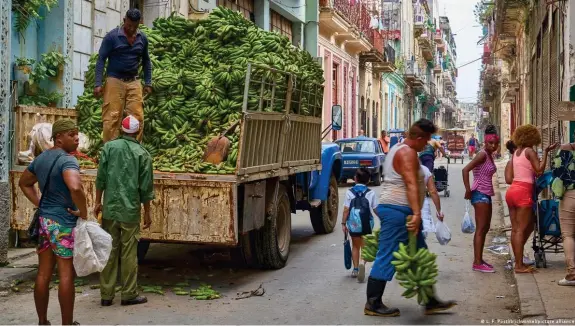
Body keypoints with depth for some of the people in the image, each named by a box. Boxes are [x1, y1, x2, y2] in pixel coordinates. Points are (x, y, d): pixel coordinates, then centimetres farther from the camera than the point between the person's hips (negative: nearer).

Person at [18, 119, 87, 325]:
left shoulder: (41, 158, 10)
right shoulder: (67, 160, -18)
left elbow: (24, 183, 24)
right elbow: (75, 188, -36)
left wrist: (39, 204, 17)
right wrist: (83, 212, -21)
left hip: (44, 220, 8)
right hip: (64, 223, -8)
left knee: (43, 274, 13)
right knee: (66, 275, 1)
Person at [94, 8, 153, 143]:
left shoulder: (143, 38, 8)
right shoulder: (112, 36, -5)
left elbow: (146, 61, 19)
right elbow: (101, 59, -4)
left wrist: (148, 83, 13)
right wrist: (98, 84, -12)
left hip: (134, 82, 4)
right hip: (115, 81, -4)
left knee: (137, 117, 0)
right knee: (112, 117, -5)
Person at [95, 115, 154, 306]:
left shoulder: (109, 147, 1)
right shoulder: (142, 154, -3)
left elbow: (101, 178, 0)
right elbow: (146, 187, -2)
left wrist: (98, 202, 11)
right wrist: (147, 212, 8)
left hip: (110, 208, 2)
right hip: (131, 210, -2)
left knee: (109, 251, 9)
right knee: (129, 253, 5)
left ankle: (106, 295, 14)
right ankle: (129, 295, 11)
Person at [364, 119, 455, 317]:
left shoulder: (398, 149, 19)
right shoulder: (407, 153, -14)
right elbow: (411, 185, -25)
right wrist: (416, 214, -31)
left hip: (395, 209, 11)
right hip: (397, 210, -11)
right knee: (387, 257, -6)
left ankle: (430, 302, 16)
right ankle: (373, 304, 1)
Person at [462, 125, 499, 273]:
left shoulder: (490, 155, 14)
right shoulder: (483, 154, -13)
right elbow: (465, 170, -22)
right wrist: (468, 190, -21)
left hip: (486, 194, 10)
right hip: (480, 194, -10)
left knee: (485, 228, 14)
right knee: (480, 229, -9)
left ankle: (479, 259, 21)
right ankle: (477, 263, -8)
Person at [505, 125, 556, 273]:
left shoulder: (515, 153, 15)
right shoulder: (529, 151, -6)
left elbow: (508, 178, 12)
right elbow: (539, 170, -15)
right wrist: (546, 152, -13)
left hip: (512, 190, 8)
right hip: (523, 192, -8)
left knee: (515, 229, 14)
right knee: (521, 229, -5)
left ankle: (518, 258, 17)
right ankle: (519, 265, -2)